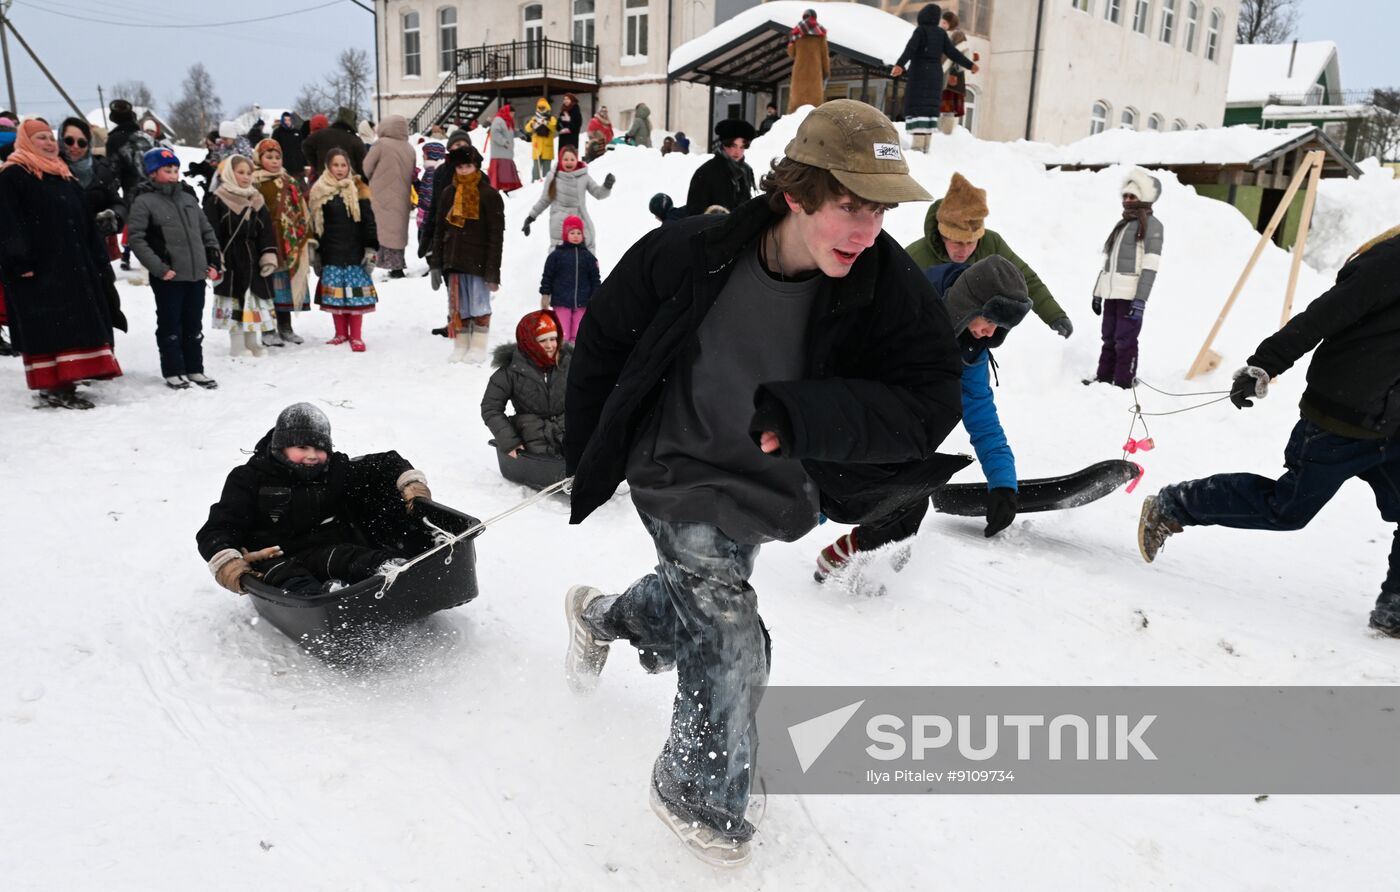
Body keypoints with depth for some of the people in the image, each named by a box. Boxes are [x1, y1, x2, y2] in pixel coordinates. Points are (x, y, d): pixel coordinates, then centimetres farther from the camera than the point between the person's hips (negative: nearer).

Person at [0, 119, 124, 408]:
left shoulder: (66, 177, 21)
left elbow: (87, 225, 21)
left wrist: (99, 263, 15)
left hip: (72, 267, 8)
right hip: (37, 270, -8)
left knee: (77, 326, 5)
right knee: (47, 329, -8)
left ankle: (67, 383, 12)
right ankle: (50, 387, -6)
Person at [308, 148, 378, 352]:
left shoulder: (358, 189, 2)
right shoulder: (319, 191, 6)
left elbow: (369, 221, 0)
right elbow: (315, 223, 9)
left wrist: (371, 249, -7)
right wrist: (314, 251, 7)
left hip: (355, 251, -2)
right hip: (331, 252, 2)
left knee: (356, 293, -3)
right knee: (335, 293, 5)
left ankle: (356, 336, 5)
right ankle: (341, 333, 18)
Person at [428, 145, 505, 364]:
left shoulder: (489, 195, -4)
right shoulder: (447, 194, 10)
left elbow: (496, 235, -7)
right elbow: (439, 231, 12)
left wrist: (492, 270, -12)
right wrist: (435, 264, 7)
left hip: (478, 262, -4)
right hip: (453, 260, 4)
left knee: (479, 304, 2)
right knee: (457, 305, 7)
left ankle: (478, 347, 13)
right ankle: (461, 345, 17)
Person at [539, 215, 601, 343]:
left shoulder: (587, 256, 6)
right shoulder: (556, 255, 0)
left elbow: (595, 278, 10)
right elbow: (548, 276, 4)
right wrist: (545, 296, 2)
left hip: (582, 303, 2)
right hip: (561, 301, -2)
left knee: (578, 333, 7)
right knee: (562, 334, -4)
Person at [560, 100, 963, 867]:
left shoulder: (888, 286, -22)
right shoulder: (692, 253, -25)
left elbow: (929, 404, -26)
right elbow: (605, 338, -9)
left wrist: (804, 414, -40)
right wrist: (583, 452, 1)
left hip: (773, 482, 4)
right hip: (680, 468, -4)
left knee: (704, 593, 24)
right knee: (731, 643, -9)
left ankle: (603, 617, 59)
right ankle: (699, 796, 19)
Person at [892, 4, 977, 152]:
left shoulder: (920, 30, -8)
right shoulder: (941, 33, 7)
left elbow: (910, 48, -23)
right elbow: (952, 52, 4)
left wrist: (899, 65, -37)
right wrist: (970, 65, 12)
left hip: (919, 75, -6)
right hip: (935, 75, 6)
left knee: (917, 109, -9)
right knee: (929, 109, 9)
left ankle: (918, 147, -19)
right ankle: (925, 146, 6)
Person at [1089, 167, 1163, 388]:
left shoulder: (1151, 225, -3)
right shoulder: (1122, 224, 21)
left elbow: (1150, 266, -11)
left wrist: (1140, 299, -19)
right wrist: (1097, 292, 19)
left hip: (1131, 295, -7)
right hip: (1111, 293, 7)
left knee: (1125, 340, -5)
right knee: (1109, 338, 11)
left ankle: (1123, 383, -1)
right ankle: (1104, 378, 18)